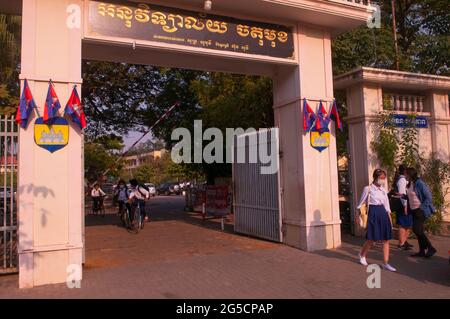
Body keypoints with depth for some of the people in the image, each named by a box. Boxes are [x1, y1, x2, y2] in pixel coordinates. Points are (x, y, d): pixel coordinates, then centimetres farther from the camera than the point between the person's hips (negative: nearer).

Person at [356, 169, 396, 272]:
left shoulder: (383, 190, 10)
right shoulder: (368, 189, -5)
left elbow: (386, 204, 14)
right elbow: (361, 202, 1)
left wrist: (389, 217, 11)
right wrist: (358, 213, 3)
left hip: (383, 213, 6)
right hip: (373, 213, -5)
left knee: (386, 239, 2)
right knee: (372, 239, 0)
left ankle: (385, 263, 8)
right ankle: (362, 254, 28)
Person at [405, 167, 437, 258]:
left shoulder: (419, 183, -15)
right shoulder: (410, 184, 10)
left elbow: (428, 196, -15)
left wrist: (423, 207, -17)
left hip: (420, 210, -9)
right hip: (414, 210, 9)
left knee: (417, 230, -10)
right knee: (418, 231, 10)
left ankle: (430, 248, 3)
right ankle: (422, 251, 17)